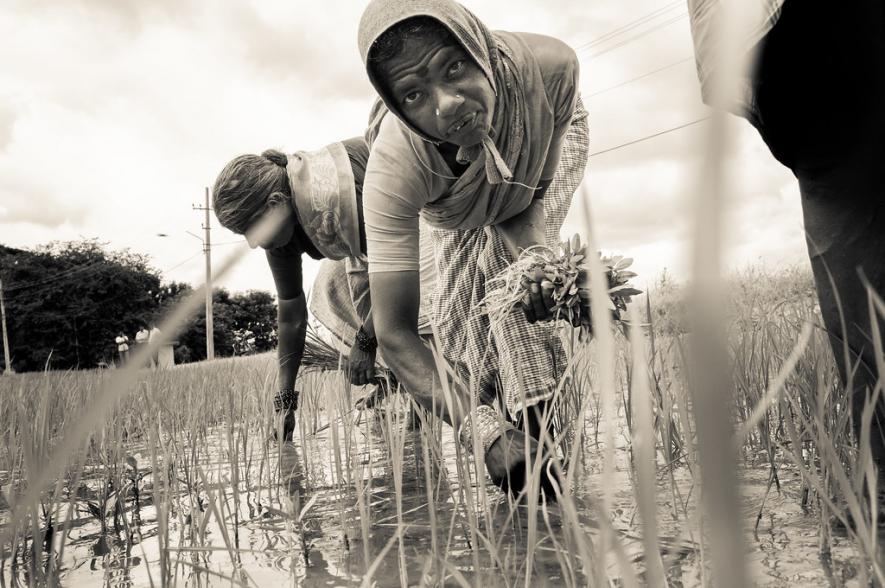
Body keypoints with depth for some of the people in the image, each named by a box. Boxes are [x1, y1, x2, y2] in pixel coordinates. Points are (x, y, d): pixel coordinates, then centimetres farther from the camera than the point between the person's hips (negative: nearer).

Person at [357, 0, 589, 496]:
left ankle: (541, 415, -15)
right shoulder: (393, 170, -46)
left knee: (506, 255, -26)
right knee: (457, 317, -6)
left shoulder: (550, 64, -42)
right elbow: (395, 332, -46)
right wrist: (483, 431, -54)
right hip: (454, 207, 0)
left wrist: (528, 226, -33)